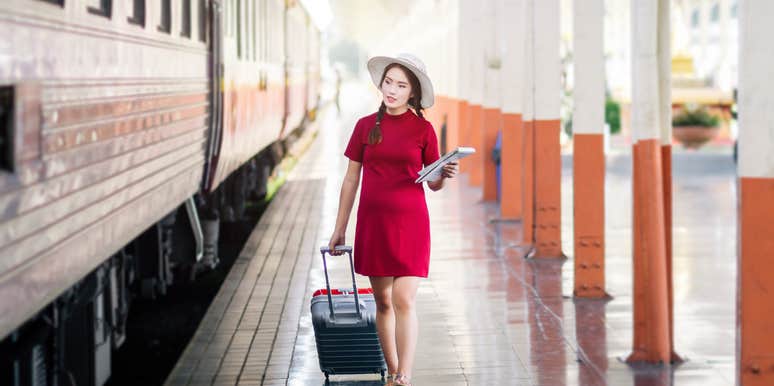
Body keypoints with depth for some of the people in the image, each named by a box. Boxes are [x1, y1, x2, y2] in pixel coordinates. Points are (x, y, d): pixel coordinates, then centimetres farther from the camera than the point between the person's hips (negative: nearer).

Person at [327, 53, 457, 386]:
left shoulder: (423, 129, 1)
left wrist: (445, 175, -18)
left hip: (410, 221, -2)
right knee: (383, 301, 7)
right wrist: (339, 229, 10)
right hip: (372, 221, 2)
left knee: (403, 300, -11)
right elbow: (351, 179, 10)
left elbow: (433, 184, 6)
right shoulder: (366, 126, 6)